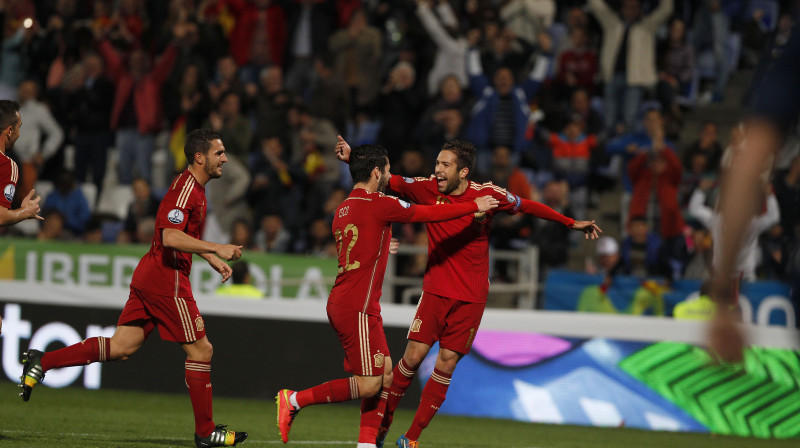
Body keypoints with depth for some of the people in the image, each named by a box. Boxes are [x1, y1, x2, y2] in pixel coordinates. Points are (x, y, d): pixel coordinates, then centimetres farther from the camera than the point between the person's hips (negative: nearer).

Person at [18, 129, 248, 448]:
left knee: (120, 347, 6)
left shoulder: (194, 188, 18)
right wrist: (217, 249, -27)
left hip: (150, 278, 10)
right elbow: (170, 237, -27)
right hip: (167, 280, -10)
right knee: (200, 350, -2)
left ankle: (42, 362, 2)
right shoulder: (186, 188, -15)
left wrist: (212, 260, 26)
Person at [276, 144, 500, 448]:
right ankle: (294, 400, -5)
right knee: (369, 385, -8)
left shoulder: (344, 209, 13)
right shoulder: (379, 205, -11)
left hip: (341, 303, 9)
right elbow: (432, 214, -5)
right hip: (358, 308, -9)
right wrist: (475, 206, 6)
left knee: (385, 374, 10)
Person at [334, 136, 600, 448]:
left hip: (471, 296, 0)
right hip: (436, 290, 0)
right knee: (413, 356, -7)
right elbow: (388, 181, -4)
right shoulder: (428, 189, -6)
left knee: (446, 365, -2)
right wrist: (352, 159, -18)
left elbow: (528, 206, 7)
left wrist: (571, 223, 12)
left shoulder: (487, 195, -7)